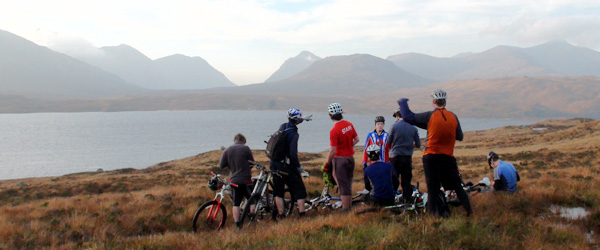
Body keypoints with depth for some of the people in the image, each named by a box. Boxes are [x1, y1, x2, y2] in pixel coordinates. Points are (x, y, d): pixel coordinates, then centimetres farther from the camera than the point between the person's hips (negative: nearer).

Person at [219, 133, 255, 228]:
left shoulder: (227, 150, 2)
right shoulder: (245, 148, -7)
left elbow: (221, 165, 4)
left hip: (234, 180, 3)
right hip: (246, 179, -3)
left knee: (236, 203, 7)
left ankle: (237, 224, 6)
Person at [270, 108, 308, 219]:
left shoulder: (282, 127, 3)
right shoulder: (293, 133, -19)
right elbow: (293, 154, -23)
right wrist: (299, 167, -9)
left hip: (274, 164, 7)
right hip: (287, 166, -7)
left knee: (278, 191, 14)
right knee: (299, 190, 5)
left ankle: (280, 215, 16)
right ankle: (302, 214, 4)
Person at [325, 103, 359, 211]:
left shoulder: (334, 131, -22)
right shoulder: (349, 124, 0)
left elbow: (332, 151, -20)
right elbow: (356, 139, 11)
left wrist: (327, 163, -8)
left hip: (340, 159, -7)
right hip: (351, 157, 7)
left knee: (343, 186, 0)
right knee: (348, 184, 19)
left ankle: (345, 210, 5)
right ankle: (349, 206, 30)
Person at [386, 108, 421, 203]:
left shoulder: (394, 126, -6)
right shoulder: (413, 128, 3)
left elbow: (389, 142, 1)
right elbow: (418, 145, 6)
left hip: (395, 156, -3)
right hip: (408, 157, 3)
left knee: (393, 181, 5)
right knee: (407, 181, 9)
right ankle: (407, 200, 10)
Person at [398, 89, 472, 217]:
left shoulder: (430, 116, -10)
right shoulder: (454, 117, 1)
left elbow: (408, 117, -7)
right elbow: (460, 137, 9)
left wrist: (403, 102, 9)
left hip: (431, 157, -3)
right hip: (449, 158, 3)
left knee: (433, 188, 2)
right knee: (457, 186, 12)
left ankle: (434, 214, 2)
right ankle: (469, 210, 9)